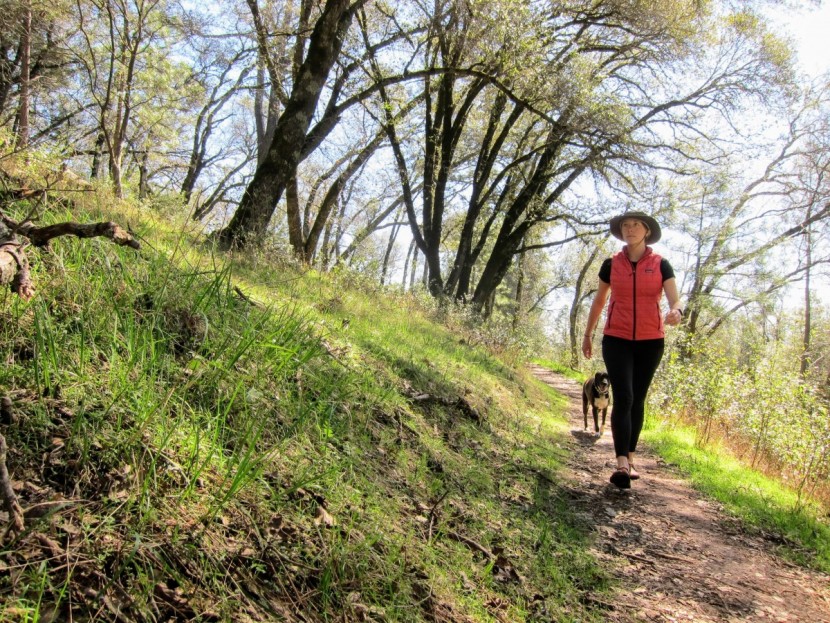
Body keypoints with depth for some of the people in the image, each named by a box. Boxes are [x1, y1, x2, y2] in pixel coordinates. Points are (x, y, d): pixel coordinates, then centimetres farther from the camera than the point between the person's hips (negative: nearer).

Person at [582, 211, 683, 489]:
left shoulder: (660, 265, 1)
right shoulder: (611, 264, 3)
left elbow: (675, 301, -7)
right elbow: (599, 301, 14)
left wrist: (676, 313, -32)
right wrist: (587, 335, 18)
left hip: (650, 341, 1)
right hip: (617, 340, -1)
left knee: (638, 399, 8)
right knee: (623, 398, -13)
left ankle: (630, 460, 18)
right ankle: (622, 464, -18)